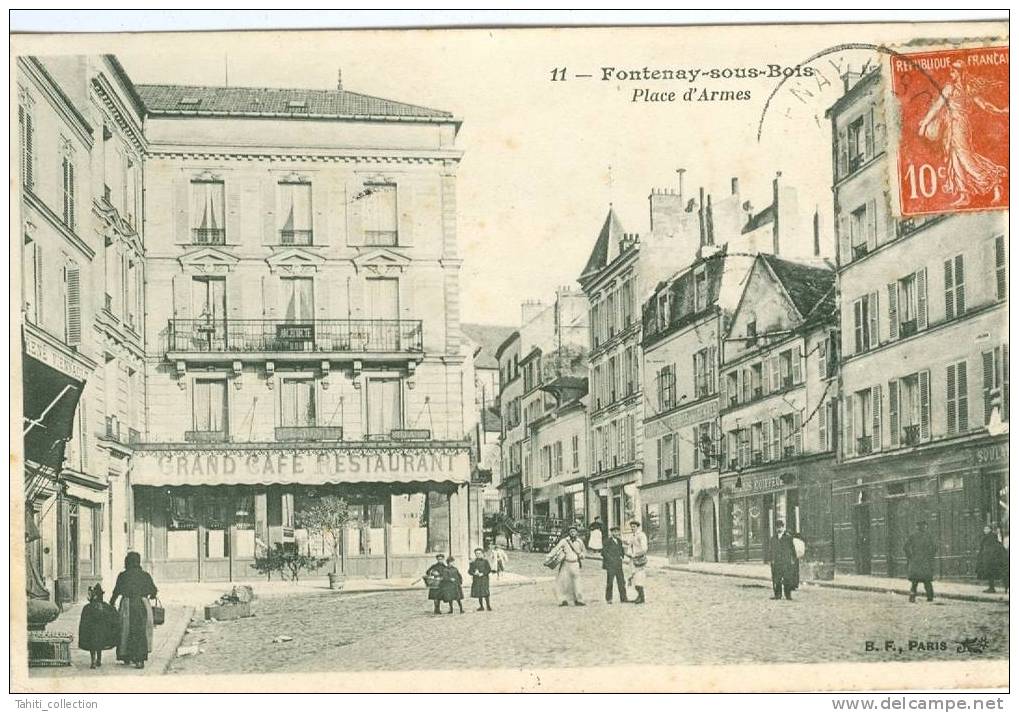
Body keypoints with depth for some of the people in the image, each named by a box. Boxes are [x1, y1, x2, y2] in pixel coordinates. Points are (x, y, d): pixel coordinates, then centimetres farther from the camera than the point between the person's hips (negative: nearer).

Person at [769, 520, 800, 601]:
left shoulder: (788, 537, 3)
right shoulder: (773, 539, 15)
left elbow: (793, 549, 2)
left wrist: (793, 559, -3)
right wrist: (772, 560, 8)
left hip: (787, 561, -3)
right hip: (777, 561, 3)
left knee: (787, 578, -5)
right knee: (777, 579, 0)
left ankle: (788, 594, 1)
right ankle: (778, 595, 4)